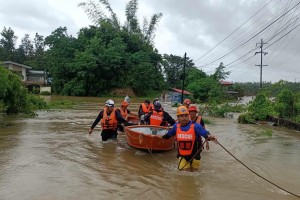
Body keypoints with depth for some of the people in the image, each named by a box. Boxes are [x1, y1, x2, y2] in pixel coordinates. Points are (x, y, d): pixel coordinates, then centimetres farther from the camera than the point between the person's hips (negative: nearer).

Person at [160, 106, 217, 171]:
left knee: (193, 172, 18)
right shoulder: (176, 126, -3)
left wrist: (209, 136, -47)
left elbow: (204, 132, -25)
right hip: (182, 155, 2)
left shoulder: (195, 126, -16)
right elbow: (170, 133, 16)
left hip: (194, 155, -2)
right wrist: (163, 137, 30)